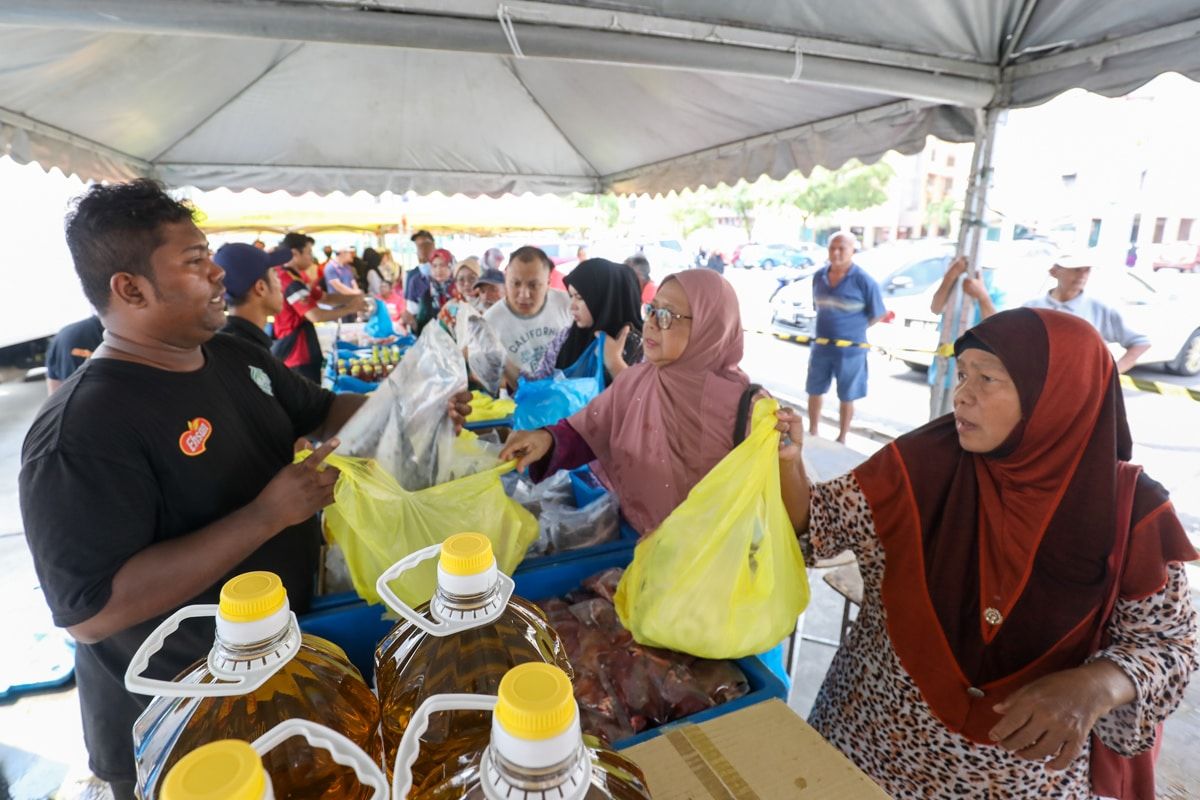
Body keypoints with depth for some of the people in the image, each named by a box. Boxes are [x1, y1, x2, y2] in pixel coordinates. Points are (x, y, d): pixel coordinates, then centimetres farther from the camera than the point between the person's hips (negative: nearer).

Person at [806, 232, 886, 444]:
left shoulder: (863, 280, -13)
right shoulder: (819, 276, 2)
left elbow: (877, 314, -6)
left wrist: (853, 330, -3)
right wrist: (830, 327, 7)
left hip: (850, 349, -4)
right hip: (821, 346, 5)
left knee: (846, 397, 9)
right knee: (814, 391, 13)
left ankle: (841, 440, 24)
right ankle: (812, 434, 30)